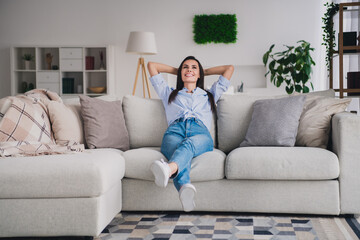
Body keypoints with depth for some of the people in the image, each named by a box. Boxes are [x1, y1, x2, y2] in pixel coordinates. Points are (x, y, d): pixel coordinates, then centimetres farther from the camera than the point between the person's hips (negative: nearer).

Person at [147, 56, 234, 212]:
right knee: (181, 151, -39)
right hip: (175, 130, 0)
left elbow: (229, 68, 43)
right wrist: (175, 71, 54)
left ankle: (169, 168, -75)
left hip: (200, 133, 0)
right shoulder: (170, 94, 39)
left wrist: (205, 72, 51)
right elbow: (152, 65, 46)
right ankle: (185, 187, -72)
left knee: (188, 144, -40)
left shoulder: (209, 95, 40)